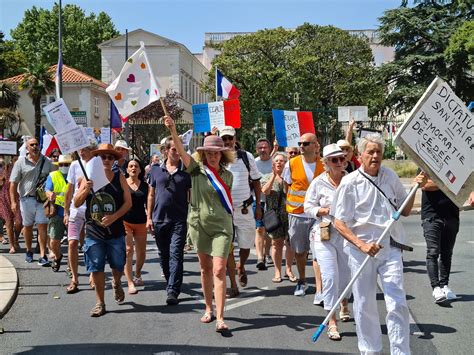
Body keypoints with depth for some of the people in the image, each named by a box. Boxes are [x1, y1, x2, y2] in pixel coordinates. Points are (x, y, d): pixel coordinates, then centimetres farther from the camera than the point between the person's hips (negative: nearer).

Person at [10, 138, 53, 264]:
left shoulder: (47, 162, 6)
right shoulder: (21, 162, 1)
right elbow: (13, 183, -1)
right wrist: (13, 201, -9)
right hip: (27, 198, 0)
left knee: (43, 227, -7)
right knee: (27, 226, 13)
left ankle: (43, 256, -6)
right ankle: (29, 251, 33)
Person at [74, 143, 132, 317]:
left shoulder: (119, 178, -1)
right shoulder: (89, 178, 1)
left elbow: (128, 202, -4)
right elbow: (76, 203, 0)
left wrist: (114, 217, -18)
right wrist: (86, 189, -18)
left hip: (116, 232, 0)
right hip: (93, 232, 0)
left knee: (118, 266, 10)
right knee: (96, 268, 4)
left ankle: (116, 284, 44)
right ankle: (100, 303, 16)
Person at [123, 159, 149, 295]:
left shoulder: (145, 186, 8)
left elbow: (147, 204, 12)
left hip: (140, 222, 3)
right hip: (125, 221, -3)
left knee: (141, 252, 10)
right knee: (128, 250, -13)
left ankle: (137, 275, 36)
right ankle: (130, 283, -13)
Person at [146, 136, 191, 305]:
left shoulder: (186, 171, 2)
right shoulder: (156, 170, 8)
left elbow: (191, 196, 5)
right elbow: (151, 195, 12)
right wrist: (149, 217, 8)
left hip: (179, 220, -3)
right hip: (159, 219, 3)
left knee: (176, 254, -10)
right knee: (163, 255, 13)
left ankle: (173, 291, -12)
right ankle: (172, 283, 31)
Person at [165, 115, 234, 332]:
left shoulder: (227, 176, 4)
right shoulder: (197, 170, -2)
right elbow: (181, 151, -18)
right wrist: (172, 130, -31)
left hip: (221, 226, 0)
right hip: (199, 224, 1)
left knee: (219, 270, -10)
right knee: (205, 268, 12)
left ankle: (220, 318, -12)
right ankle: (209, 309, 28)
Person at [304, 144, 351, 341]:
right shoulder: (319, 182, -2)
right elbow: (308, 207, 2)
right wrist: (324, 210, -15)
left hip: (347, 234, 2)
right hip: (324, 235, -2)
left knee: (346, 274, 18)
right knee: (330, 276, -10)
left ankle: (344, 303, 50)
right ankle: (332, 321, -2)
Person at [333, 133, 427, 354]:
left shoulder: (390, 177, 6)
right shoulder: (350, 182, -6)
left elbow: (405, 211, 16)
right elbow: (339, 223, -7)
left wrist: (416, 188, 1)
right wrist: (362, 245, -19)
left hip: (390, 248, 2)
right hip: (360, 251, -2)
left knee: (398, 304, -4)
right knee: (364, 305, 9)